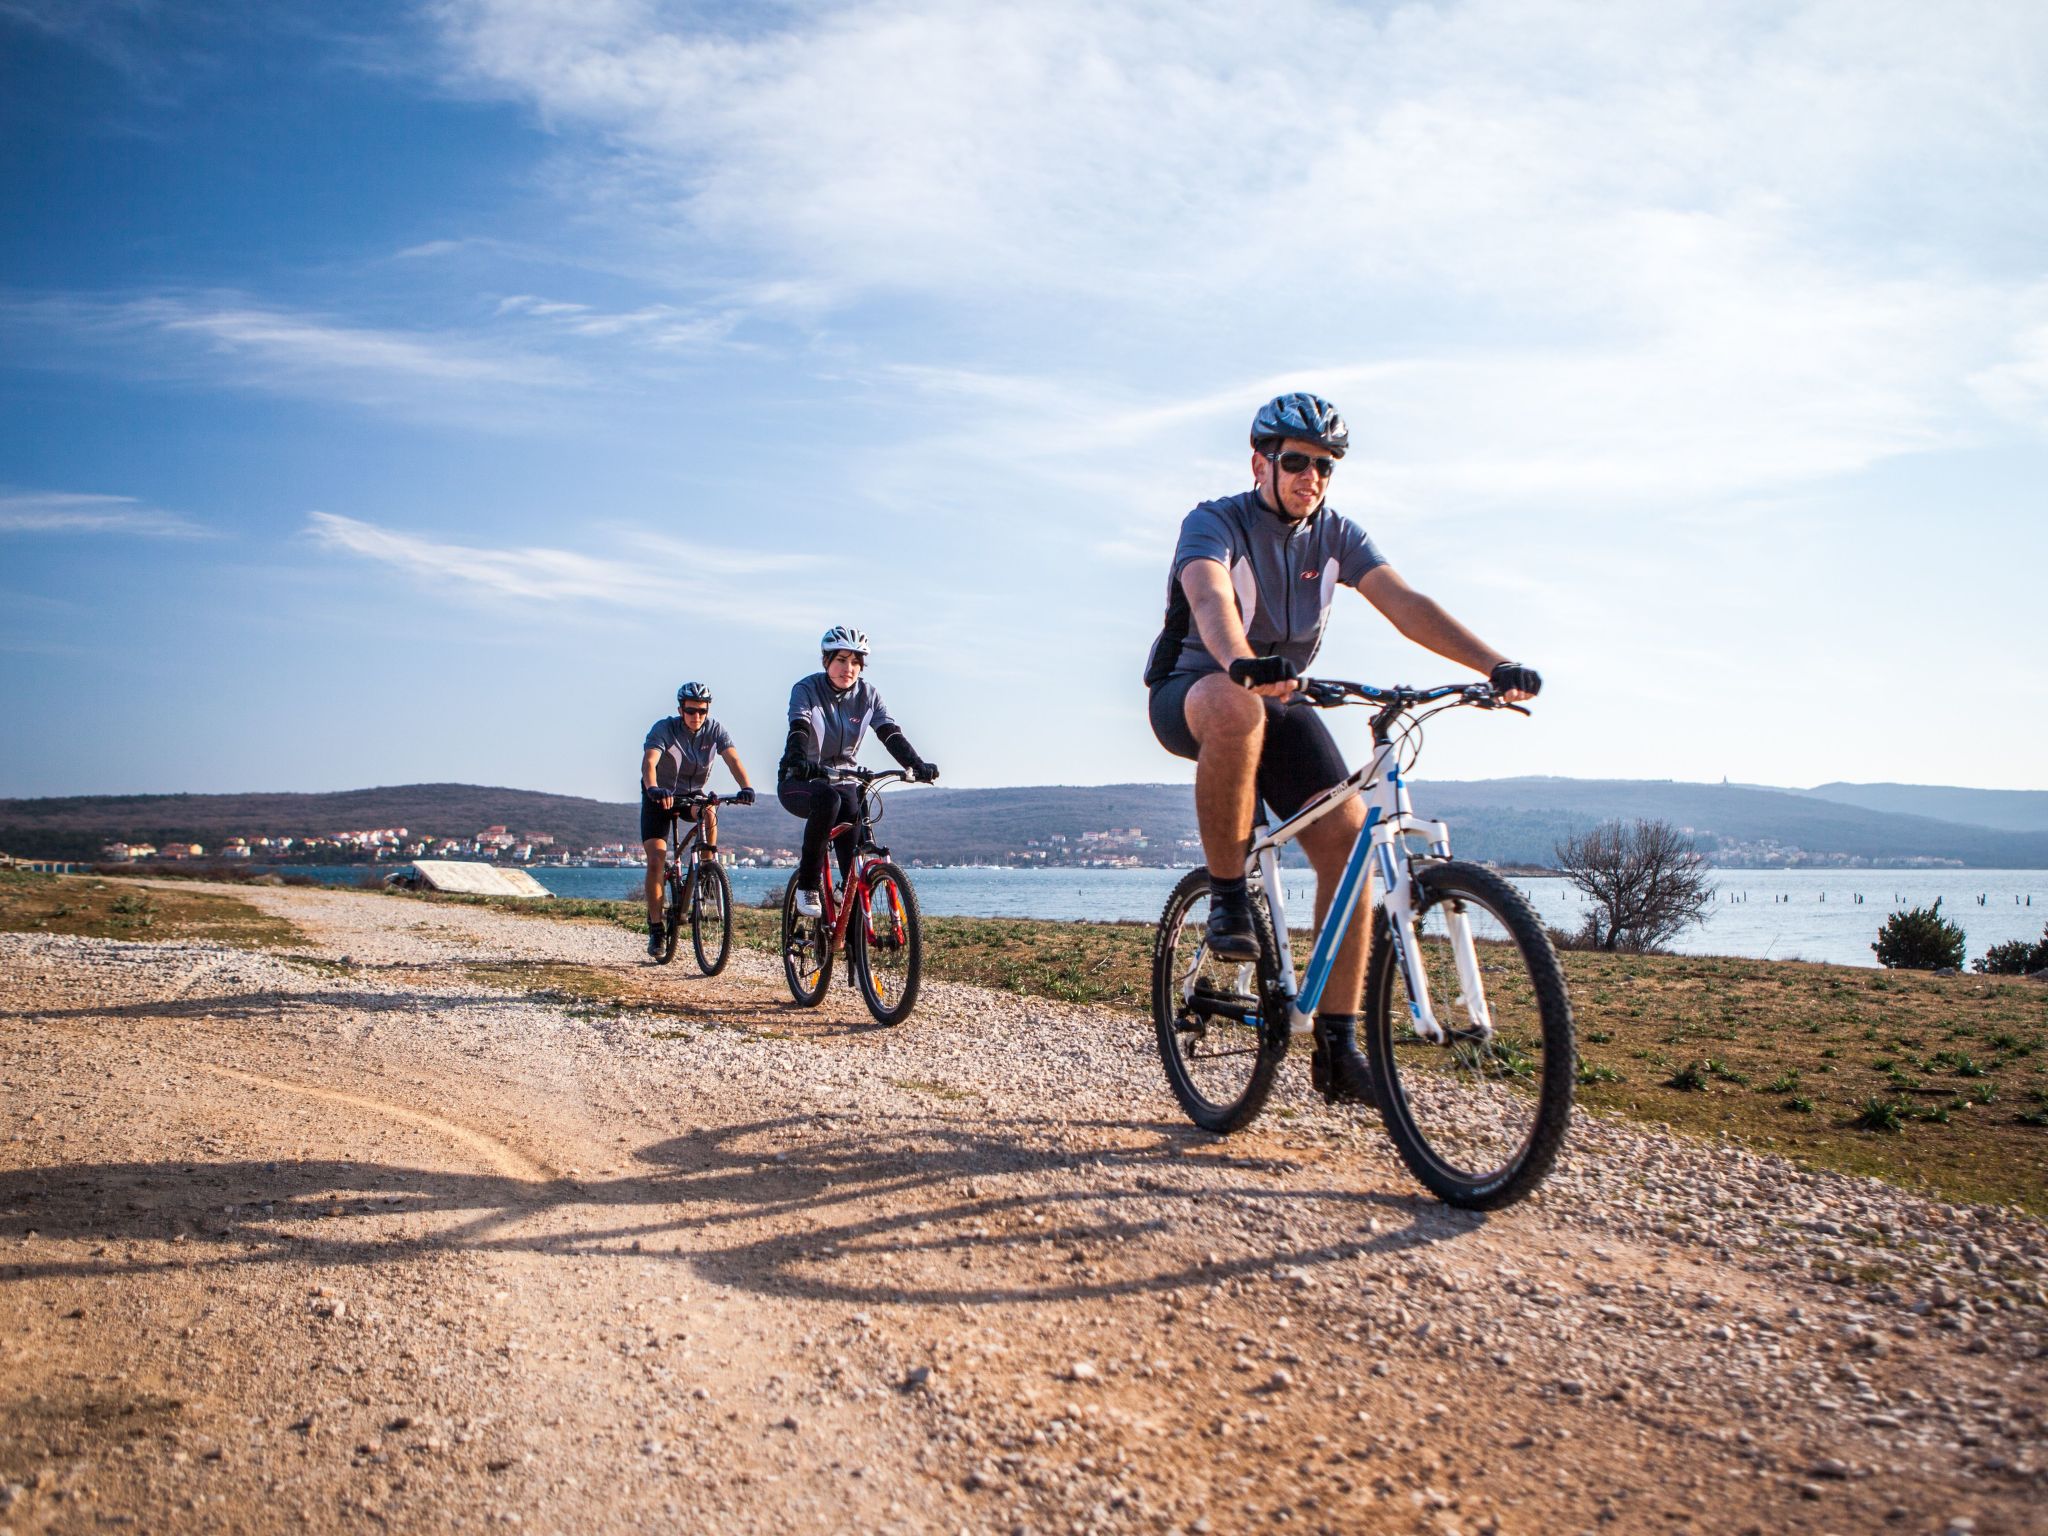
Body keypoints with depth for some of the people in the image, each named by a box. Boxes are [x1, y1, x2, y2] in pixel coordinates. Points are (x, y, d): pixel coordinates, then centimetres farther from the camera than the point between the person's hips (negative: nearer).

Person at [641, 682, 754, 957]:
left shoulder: (714, 730, -13)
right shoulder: (664, 729, -22)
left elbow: (732, 759, -26)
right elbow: (649, 761, -38)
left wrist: (745, 787, -45)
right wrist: (653, 788, -59)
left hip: (693, 794, 2)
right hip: (659, 799, -1)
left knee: (708, 811, -35)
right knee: (656, 860, -13)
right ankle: (655, 927, -2)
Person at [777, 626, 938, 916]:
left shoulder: (867, 694, -2)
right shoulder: (807, 688, -12)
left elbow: (890, 733, -15)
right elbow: (798, 730, -30)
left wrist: (917, 765, -34)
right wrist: (799, 762, -53)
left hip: (841, 780, 4)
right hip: (799, 782, -4)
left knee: (856, 855, -21)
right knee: (827, 799, -38)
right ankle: (807, 884, -23)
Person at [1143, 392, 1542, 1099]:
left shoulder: (1336, 534, 0)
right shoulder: (1215, 522, -15)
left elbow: (1404, 603, -13)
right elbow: (1210, 597, -37)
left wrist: (1495, 663, -29)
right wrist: (1242, 664, -59)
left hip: (1279, 701, 5)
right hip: (1193, 690, -4)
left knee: (1348, 835, -16)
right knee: (1237, 707, -42)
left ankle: (1337, 1041, -10)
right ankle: (1226, 895, -25)